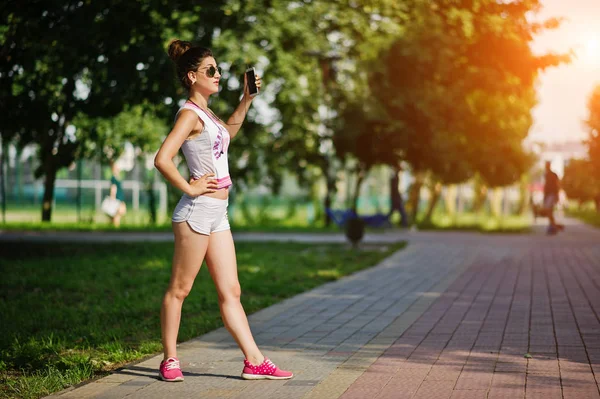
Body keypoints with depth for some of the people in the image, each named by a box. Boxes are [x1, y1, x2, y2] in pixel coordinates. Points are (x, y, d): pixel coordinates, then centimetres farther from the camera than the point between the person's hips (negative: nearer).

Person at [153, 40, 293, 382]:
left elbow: (228, 132, 39)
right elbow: (162, 159, -22)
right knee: (180, 288, 1)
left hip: (218, 213, 9)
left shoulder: (206, 113, 16)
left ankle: (254, 361, 7)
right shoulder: (190, 114, -11)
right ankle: (170, 360, 10)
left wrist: (247, 99, 30)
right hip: (197, 211, -9)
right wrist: (190, 188, -15)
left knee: (231, 291, 7)